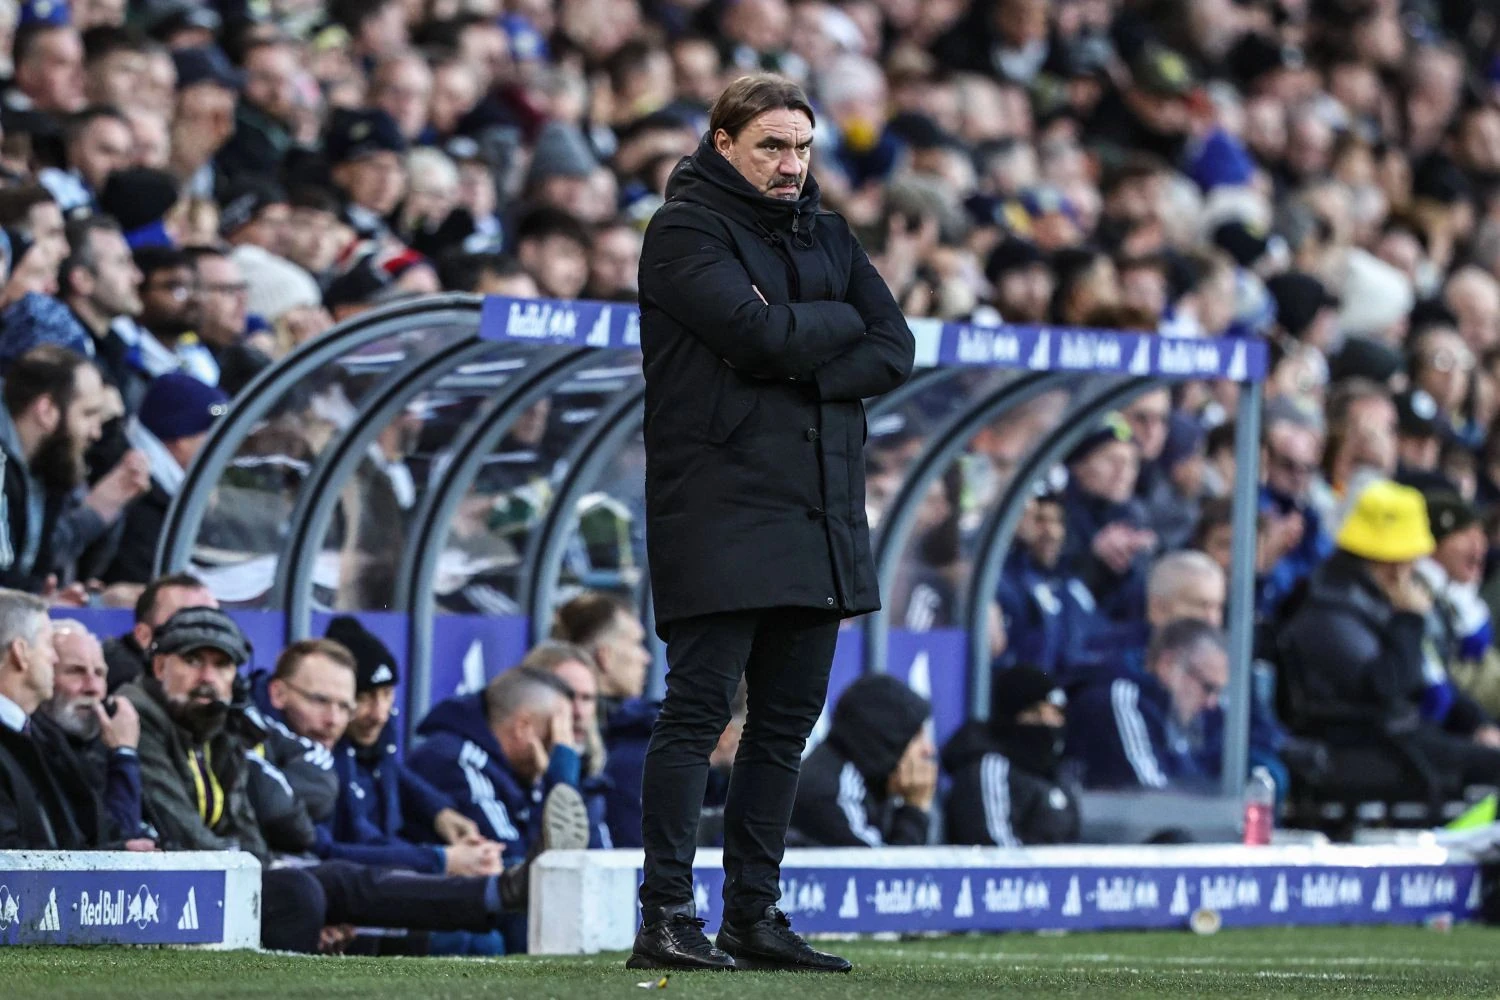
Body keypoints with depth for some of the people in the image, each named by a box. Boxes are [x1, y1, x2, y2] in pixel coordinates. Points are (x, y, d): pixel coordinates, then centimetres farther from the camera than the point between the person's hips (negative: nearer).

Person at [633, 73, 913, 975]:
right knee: (699, 710, -9)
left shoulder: (827, 237, 16)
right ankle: (666, 918, -9)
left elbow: (894, 351, 6)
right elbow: (759, 332, -19)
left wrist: (801, 363, -10)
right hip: (722, 513, -7)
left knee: (787, 719, 8)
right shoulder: (686, 230, -3)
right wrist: (839, 321, -1)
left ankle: (755, 916, 14)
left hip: (819, 518, 7)